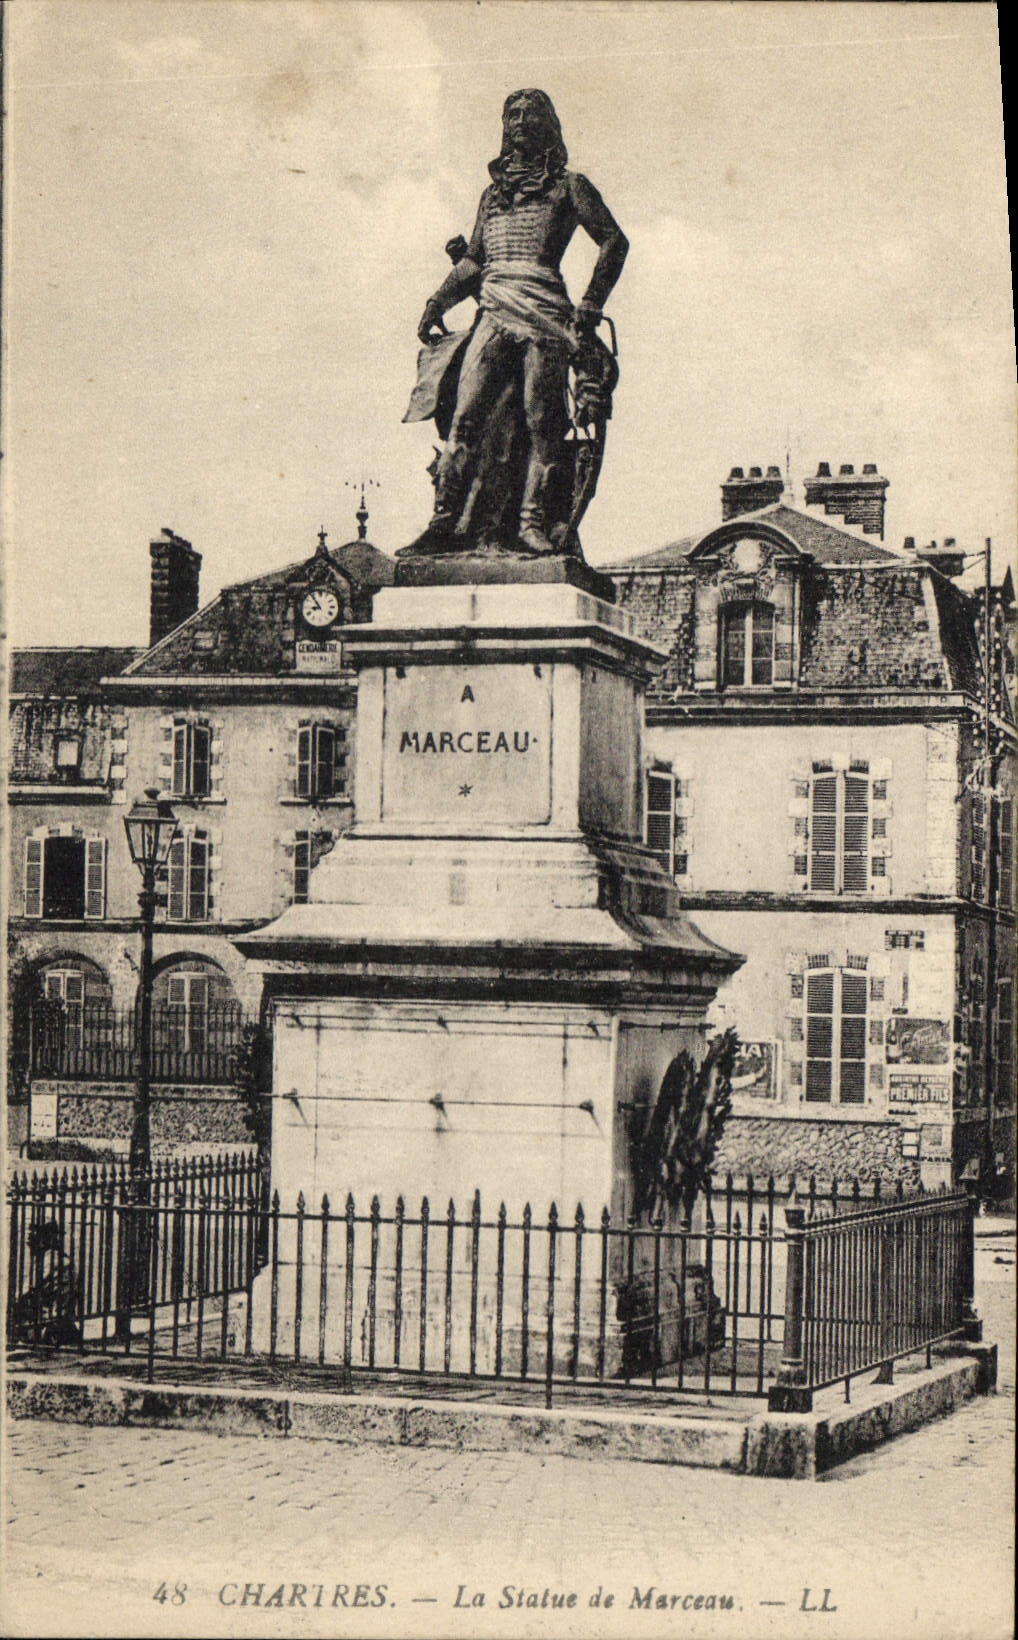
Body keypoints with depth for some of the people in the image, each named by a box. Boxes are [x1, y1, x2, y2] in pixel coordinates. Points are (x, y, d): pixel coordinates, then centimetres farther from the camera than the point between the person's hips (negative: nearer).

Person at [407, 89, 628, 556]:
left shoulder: (568, 186, 13)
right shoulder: (493, 192, 27)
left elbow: (614, 241, 5)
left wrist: (590, 306, -6)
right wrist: (438, 302, 13)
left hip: (544, 311, -3)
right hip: (494, 314, 3)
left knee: (540, 422, -10)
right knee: (466, 417, -10)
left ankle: (533, 523, -12)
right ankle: (445, 522, -13)